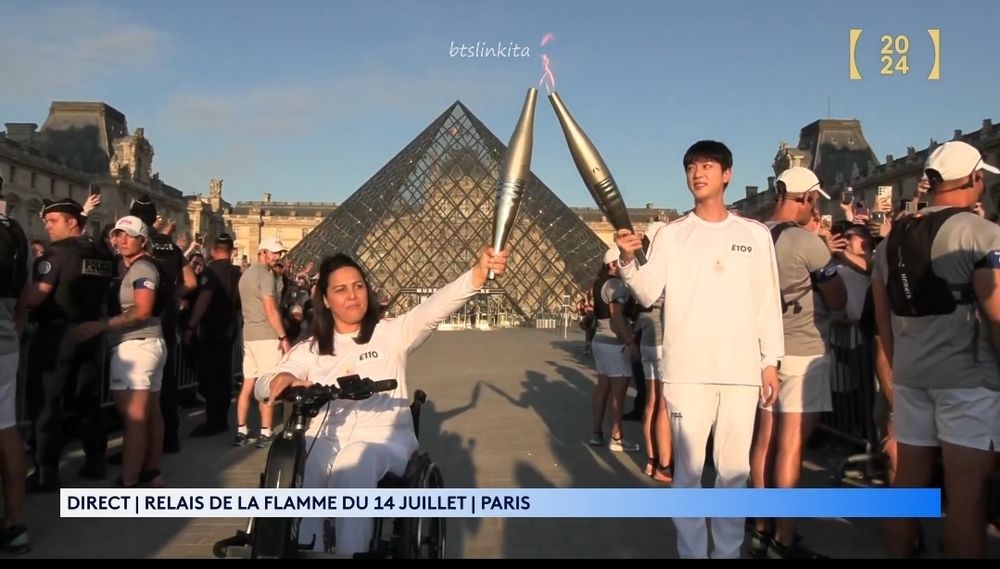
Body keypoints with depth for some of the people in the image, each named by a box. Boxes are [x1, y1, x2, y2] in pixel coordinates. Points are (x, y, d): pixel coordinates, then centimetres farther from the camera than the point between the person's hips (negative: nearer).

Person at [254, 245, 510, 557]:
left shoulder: (391, 333, 5)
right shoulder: (310, 349, 13)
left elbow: (435, 307, -12)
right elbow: (262, 384, 2)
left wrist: (480, 272, -31)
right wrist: (282, 379, -25)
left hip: (382, 437, -2)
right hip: (325, 438, 3)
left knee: (351, 469, -35)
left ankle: (350, 552, -21)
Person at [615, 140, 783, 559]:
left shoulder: (755, 234, 8)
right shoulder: (672, 234, 4)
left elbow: (768, 301, 9)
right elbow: (648, 293, -6)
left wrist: (771, 361, 5)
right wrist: (628, 260, -24)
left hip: (742, 369, 1)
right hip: (687, 369, -1)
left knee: (734, 468, 10)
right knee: (688, 467, 4)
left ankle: (729, 552, 23)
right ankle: (691, 553, 17)